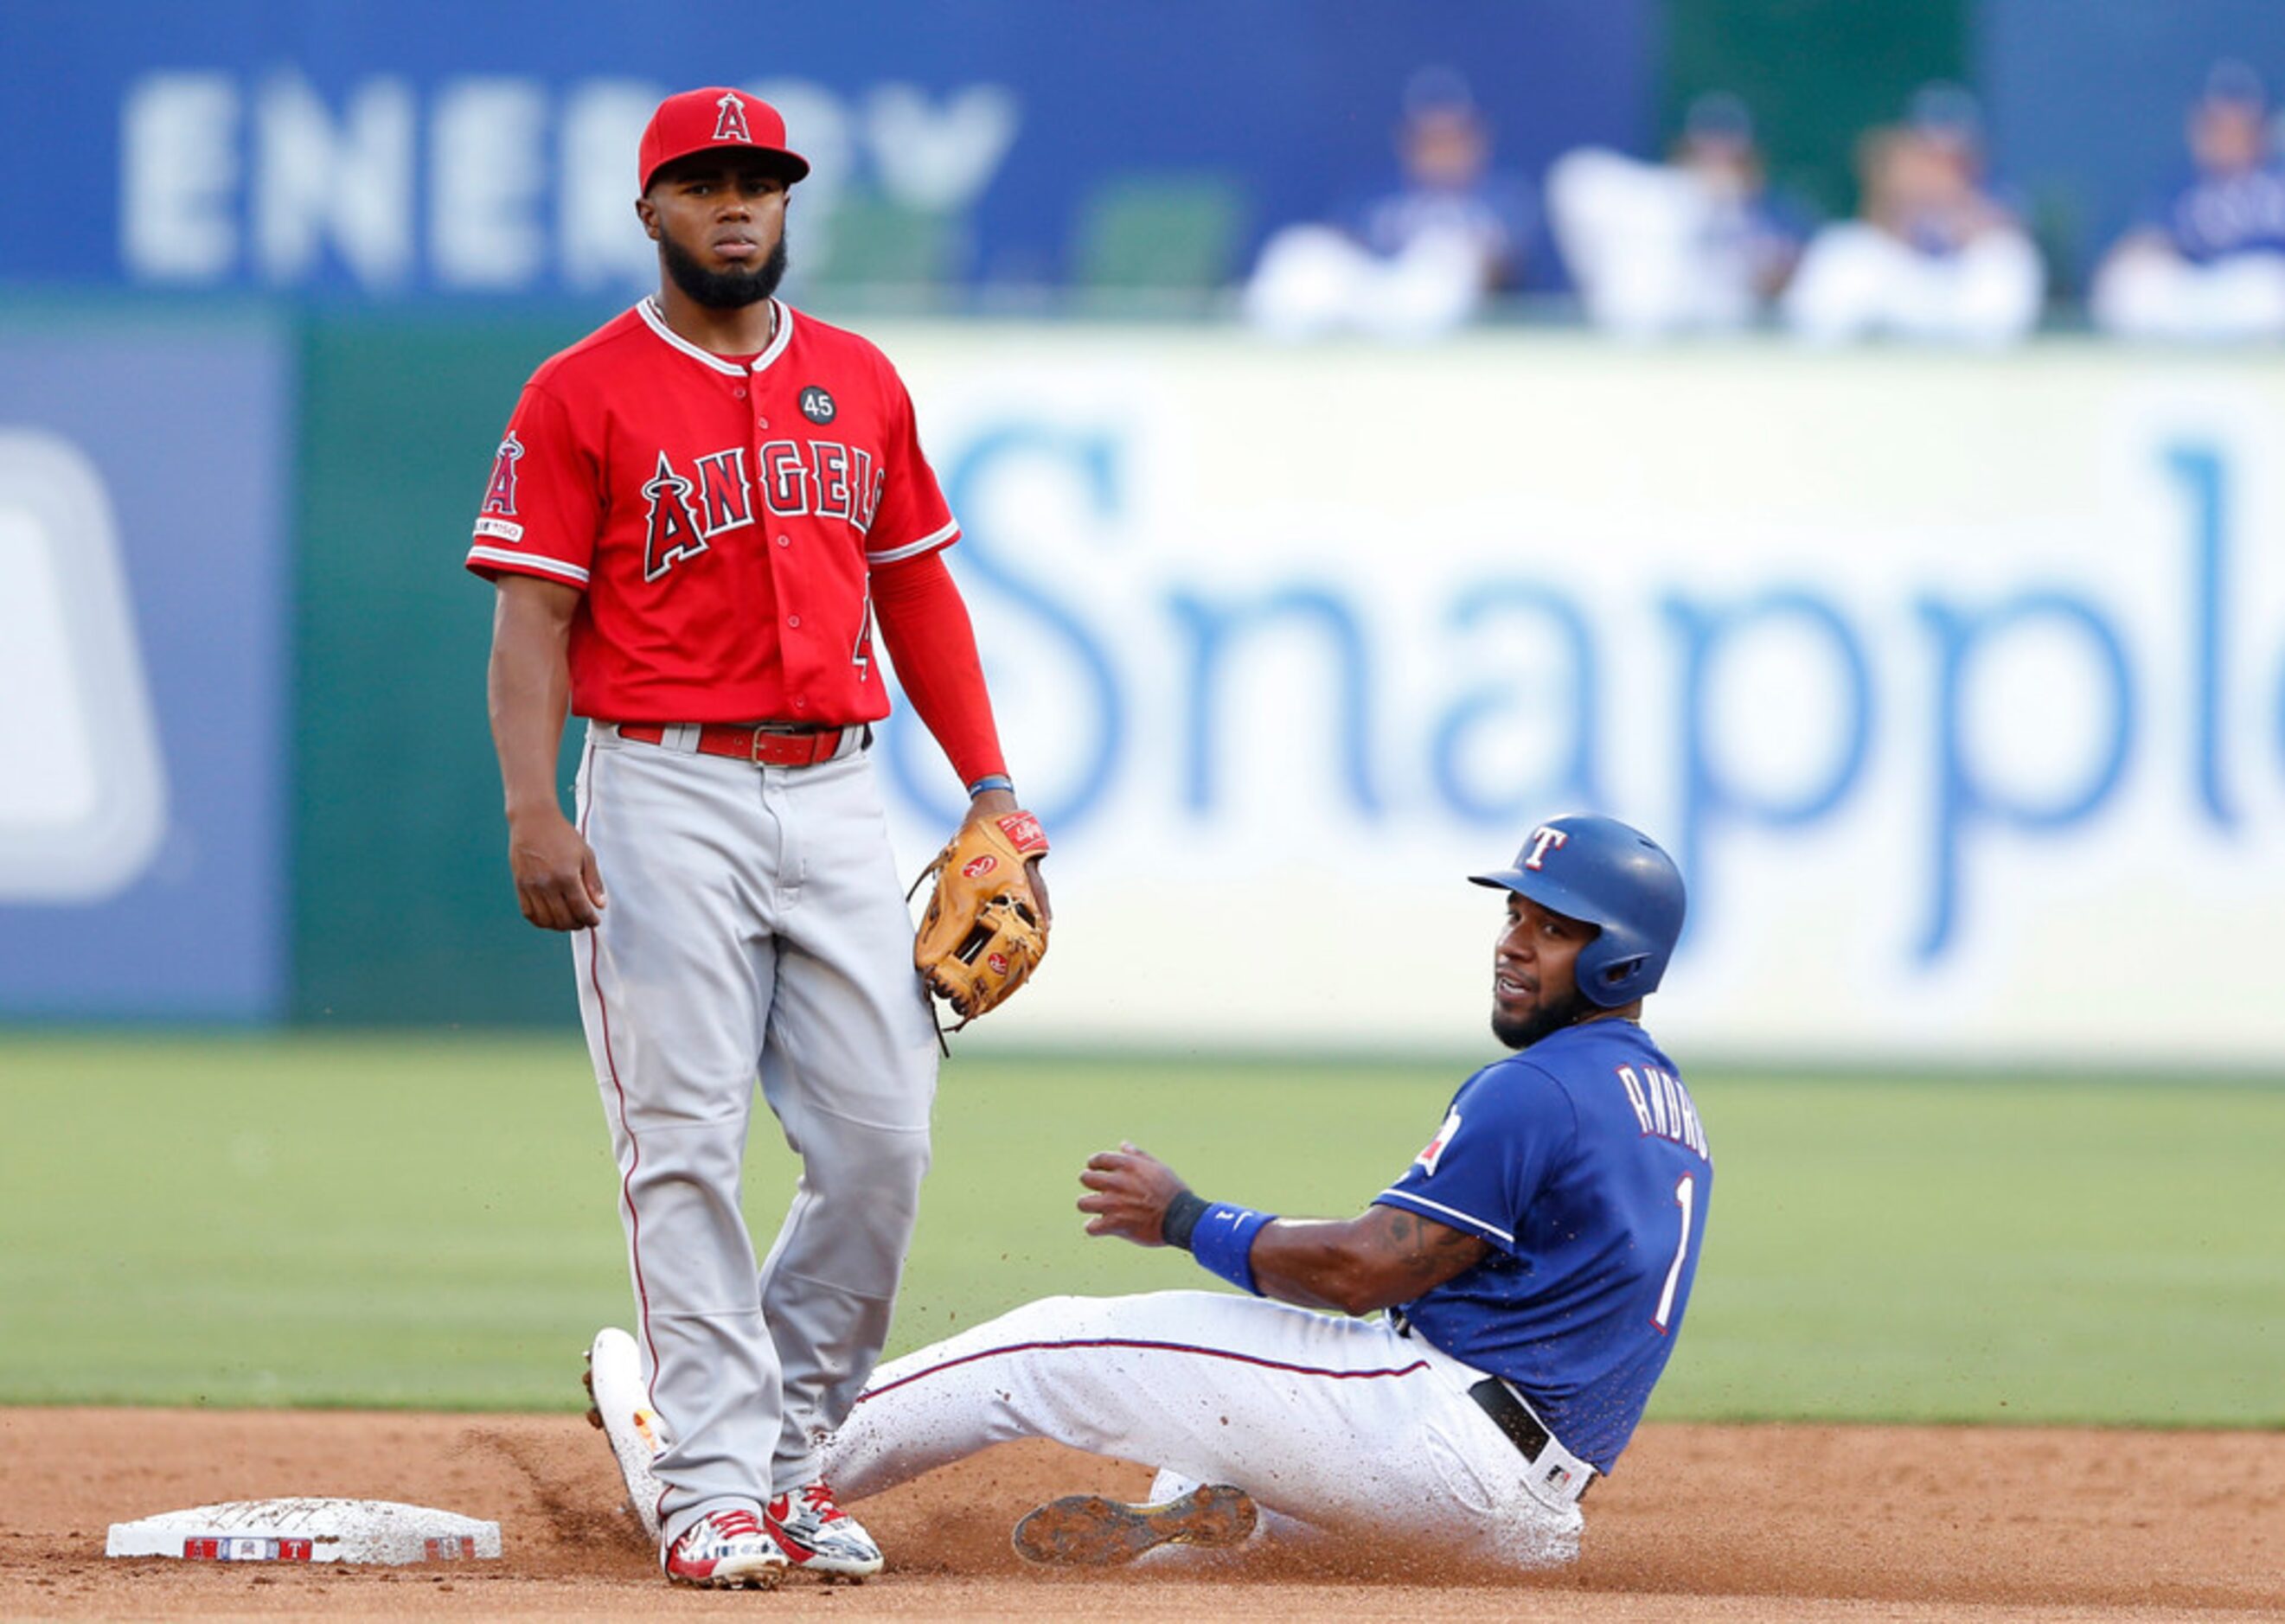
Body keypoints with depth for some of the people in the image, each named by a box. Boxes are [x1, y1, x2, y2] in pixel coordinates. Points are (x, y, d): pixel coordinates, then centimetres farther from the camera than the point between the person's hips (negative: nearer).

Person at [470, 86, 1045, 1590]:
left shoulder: (861, 382, 14)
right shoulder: (583, 395, 0)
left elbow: (918, 589, 19)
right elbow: (534, 618, -4)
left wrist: (991, 784, 11)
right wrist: (535, 814, -16)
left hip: (837, 792, 4)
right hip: (667, 801, -4)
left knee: (881, 1141, -1)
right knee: (686, 1146, -8)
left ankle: (794, 1451, 14)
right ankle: (714, 1482, -7)